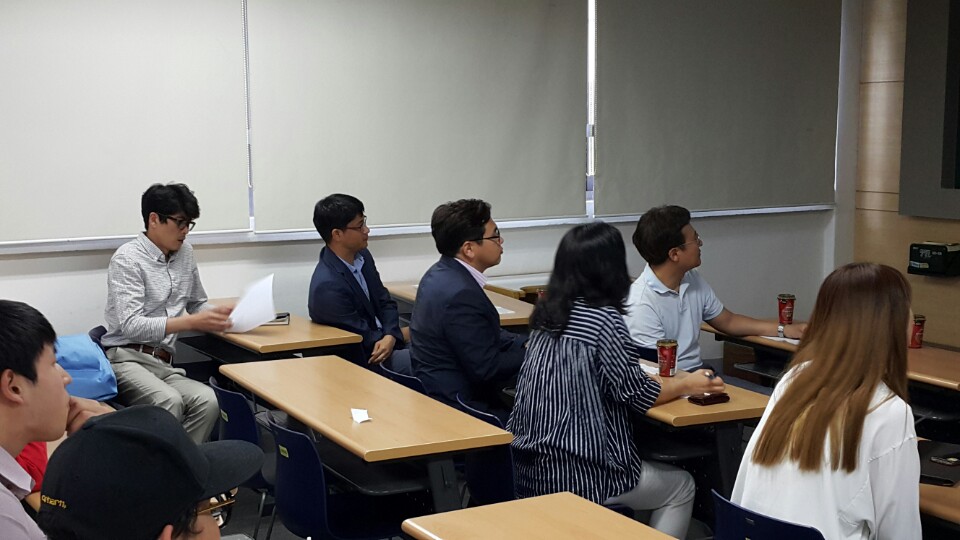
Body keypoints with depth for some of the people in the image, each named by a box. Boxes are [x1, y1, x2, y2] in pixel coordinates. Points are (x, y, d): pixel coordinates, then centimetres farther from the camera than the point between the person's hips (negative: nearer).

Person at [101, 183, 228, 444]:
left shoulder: (185, 253, 14)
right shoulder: (128, 259, -5)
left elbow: (197, 304, 28)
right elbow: (131, 325, -15)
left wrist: (219, 314, 5)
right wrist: (192, 322, -21)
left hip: (164, 364, 6)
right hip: (127, 359, -6)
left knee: (207, 401, -27)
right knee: (169, 401, -36)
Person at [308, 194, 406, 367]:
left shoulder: (362, 256, 2)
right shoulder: (327, 286, -22)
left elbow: (385, 302, 7)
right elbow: (362, 338, -15)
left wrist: (390, 337, -12)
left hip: (382, 344, 7)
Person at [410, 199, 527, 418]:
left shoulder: (442, 274, 6)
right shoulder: (460, 294, -25)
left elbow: (485, 336, 14)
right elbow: (487, 368, -20)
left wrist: (528, 344, 2)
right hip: (455, 409, -10)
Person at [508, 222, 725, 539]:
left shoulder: (548, 313, 5)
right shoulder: (603, 319, -17)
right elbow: (637, 395, -11)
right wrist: (687, 385, 6)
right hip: (576, 477, -8)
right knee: (681, 487, 17)